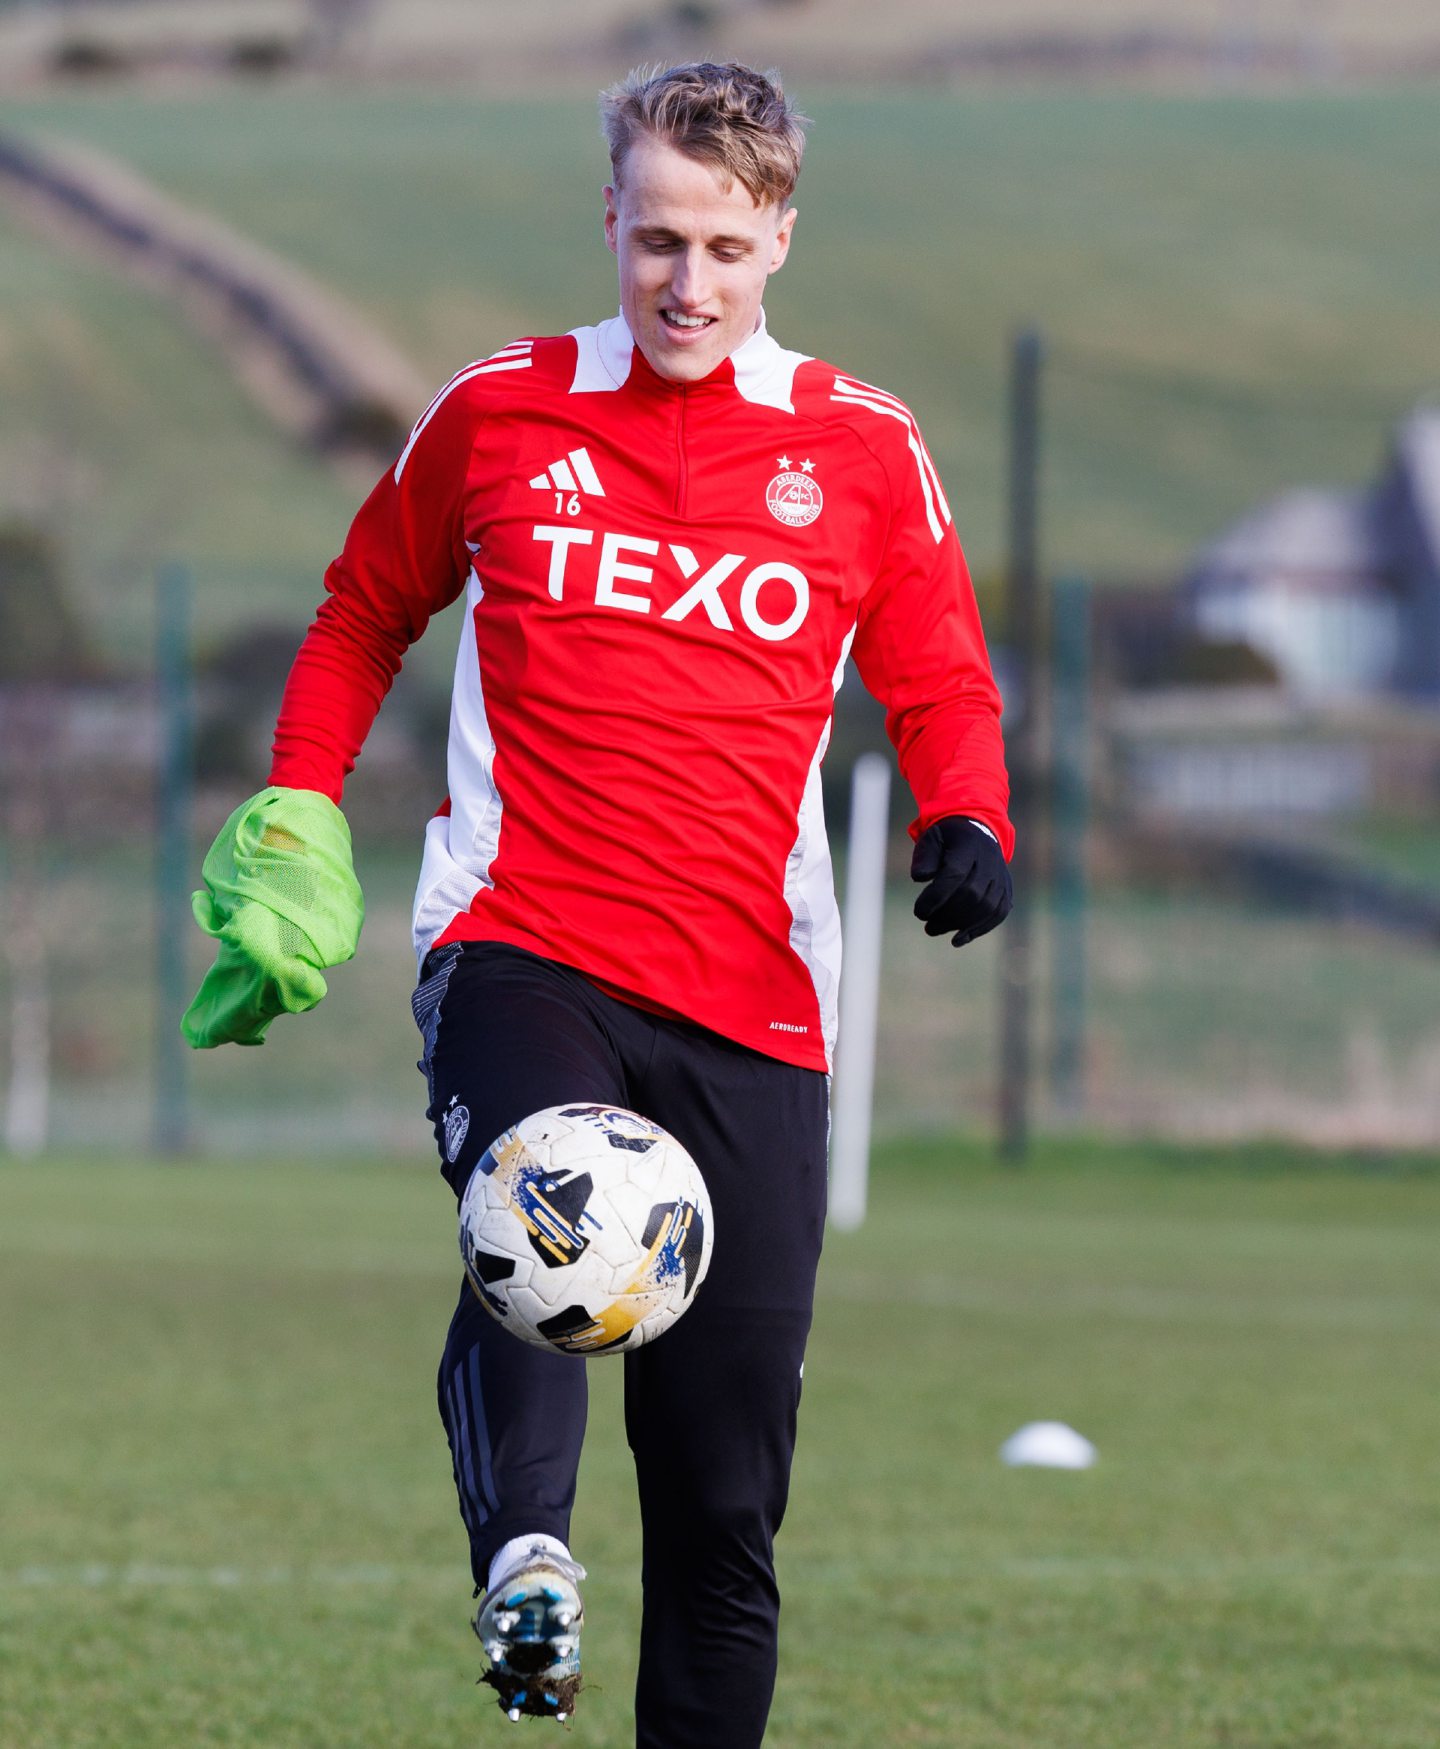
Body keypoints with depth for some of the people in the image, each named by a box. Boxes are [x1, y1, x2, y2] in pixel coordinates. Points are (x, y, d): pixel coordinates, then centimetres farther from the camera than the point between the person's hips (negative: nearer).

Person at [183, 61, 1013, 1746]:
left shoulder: (860, 451, 8)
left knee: (726, 1486, 1)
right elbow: (364, 614, 23)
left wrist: (968, 821, -6)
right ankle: (524, 1564, -56)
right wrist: (293, 816, 11)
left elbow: (941, 686, 15)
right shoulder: (497, 414, 8)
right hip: (519, 946, -2)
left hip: (749, 995, 2)